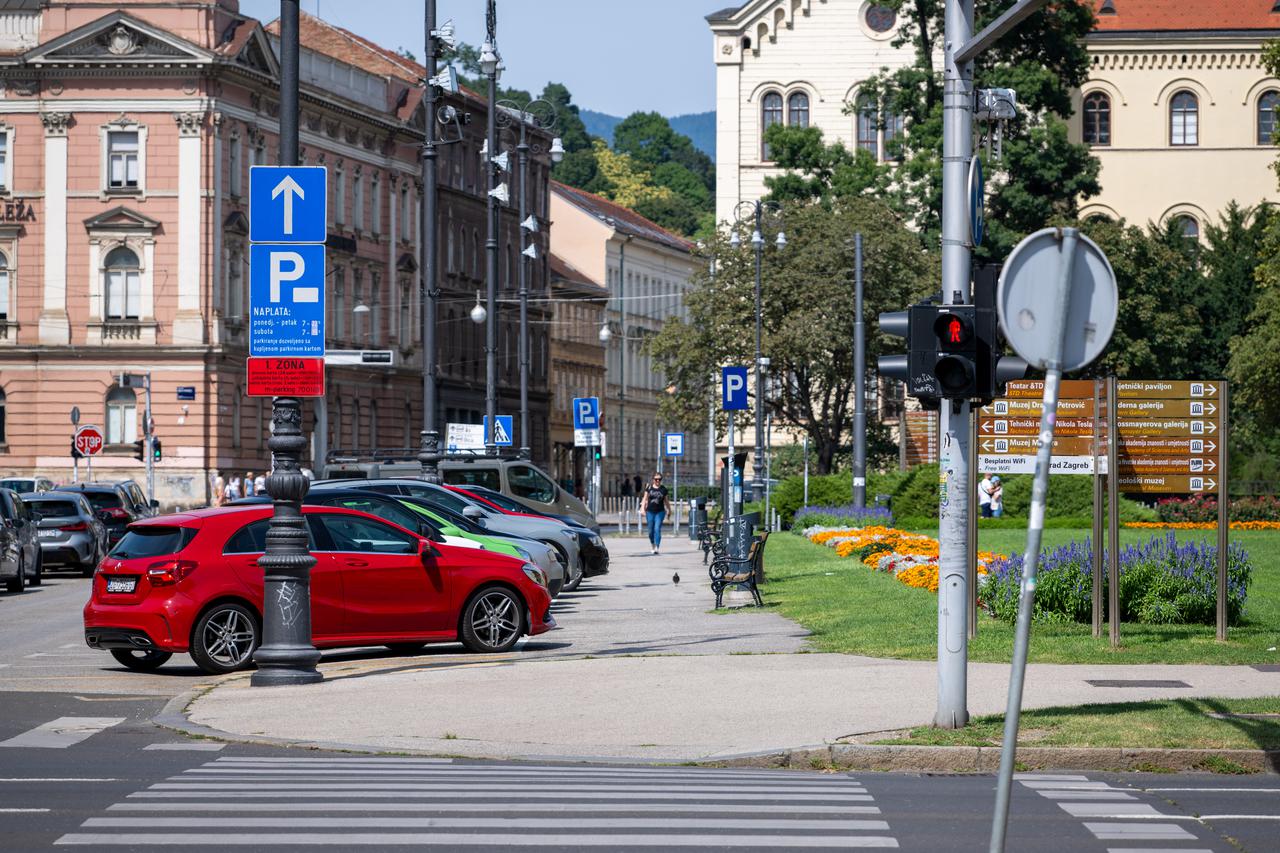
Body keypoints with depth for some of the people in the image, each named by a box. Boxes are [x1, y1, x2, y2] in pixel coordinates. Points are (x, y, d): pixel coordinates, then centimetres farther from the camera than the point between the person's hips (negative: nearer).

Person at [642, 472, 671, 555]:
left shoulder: (663, 489, 5)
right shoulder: (649, 488, 2)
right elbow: (645, 499, 3)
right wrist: (643, 509, -5)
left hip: (660, 512, -1)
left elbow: (666, 501, 15)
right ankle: (653, 546, 30)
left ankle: (657, 548, -18)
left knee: (657, 529, -14)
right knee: (651, 531, 8)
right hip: (650, 512, 1)